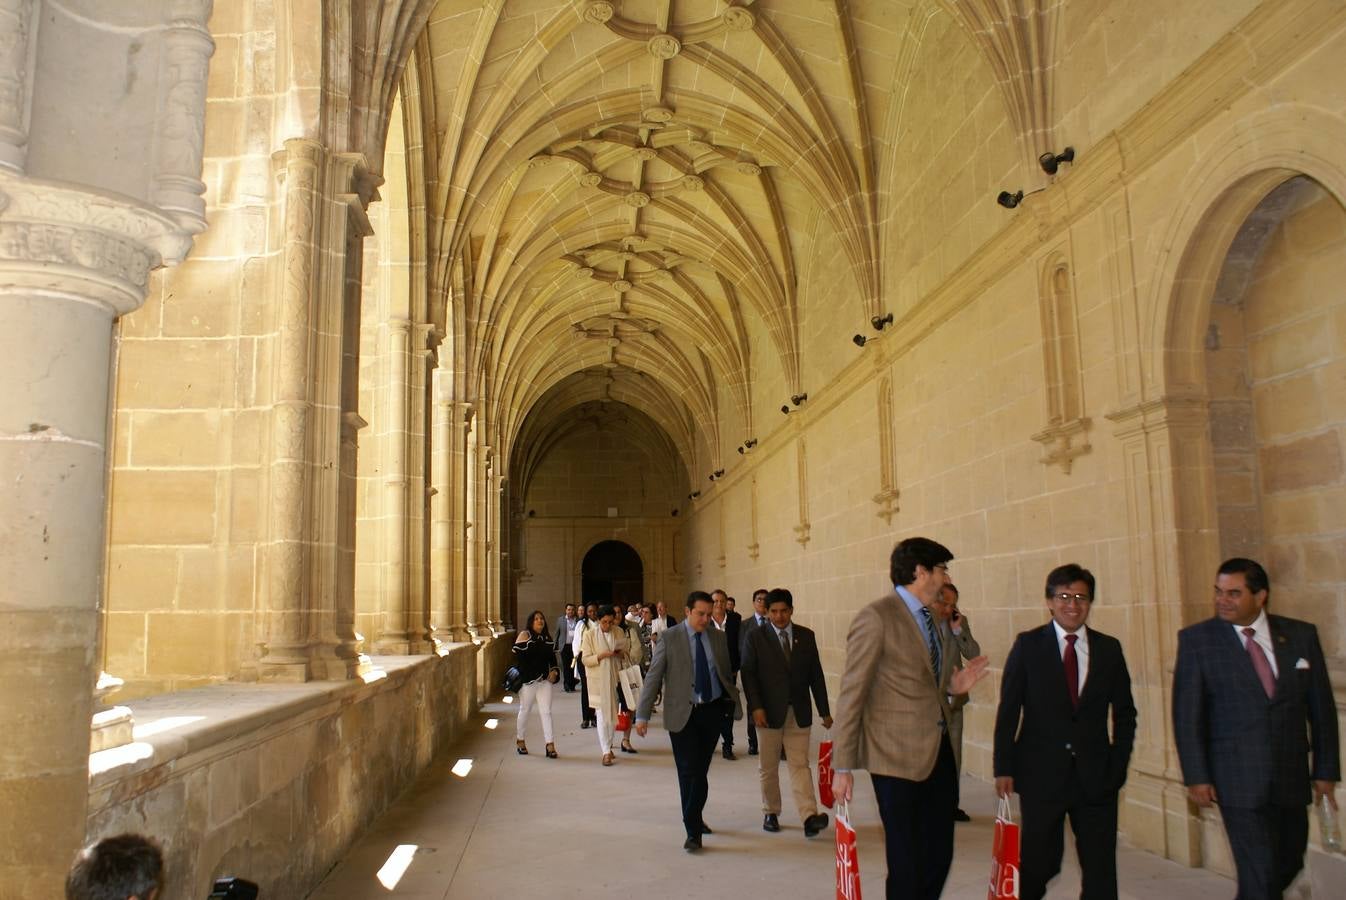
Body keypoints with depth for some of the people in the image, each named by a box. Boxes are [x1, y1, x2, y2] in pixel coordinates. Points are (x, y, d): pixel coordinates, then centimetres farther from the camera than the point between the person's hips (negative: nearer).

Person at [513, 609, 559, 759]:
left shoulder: (548, 636, 10)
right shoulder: (524, 635, -6)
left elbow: (552, 656, 18)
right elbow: (517, 654, -13)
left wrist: (554, 671, 3)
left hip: (545, 680, 4)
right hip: (528, 680, -4)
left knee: (546, 712, 0)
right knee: (525, 710, 10)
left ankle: (550, 745, 0)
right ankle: (519, 740, 28)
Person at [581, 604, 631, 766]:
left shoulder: (620, 632, 5)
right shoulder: (590, 634, -4)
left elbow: (626, 654, 16)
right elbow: (585, 659, -5)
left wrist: (622, 654, -8)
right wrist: (601, 655, -20)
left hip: (615, 678, 3)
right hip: (598, 680, -3)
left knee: (612, 713, 9)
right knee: (602, 714, -8)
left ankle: (607, 745, 26)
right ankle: (606, 752, -8)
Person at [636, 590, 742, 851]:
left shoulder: (718, 638, 6)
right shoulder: (669, 639, -5)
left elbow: (727, 674, 13)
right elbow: (653, 678, -6)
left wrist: (734, 703, 7)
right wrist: (642, 715, -10)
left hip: (712, 711, 3)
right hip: (683, 713, -3)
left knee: (701, 770, 9)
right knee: (689, 772, -3)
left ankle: (695, 818, 29)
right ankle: (693, 831, 5)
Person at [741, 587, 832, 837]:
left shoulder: (806, 636, 5)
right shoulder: (756, 637, -2)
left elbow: (816, 674, 7)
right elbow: (748, 673, -5)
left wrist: (825, 711, 6)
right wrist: (755, 707, -15)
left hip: (799, 712, 1)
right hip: (769, 711, -1)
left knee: (800, 764, -3)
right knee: (768, 767, 10)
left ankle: (809, 816, -9)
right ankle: (770, 813, 24)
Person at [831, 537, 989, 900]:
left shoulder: (929, 618, 12)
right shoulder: (877, 617, -13)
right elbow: (852, 694, -13)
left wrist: (953, 685, 3)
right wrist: (843, 766, -13)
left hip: (940, 751, 8)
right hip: (899, 755, -8)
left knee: (940, 855, 14)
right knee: (908, 862, 4)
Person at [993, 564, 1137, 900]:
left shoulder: (1109, 648, 5)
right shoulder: (1028, 645, -2)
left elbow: (1125, 713, 12)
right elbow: (1008, 711, -2)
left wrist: (1118, 765, 3)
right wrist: (1004, 768, -6)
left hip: (1096, 776, 2)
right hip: (1041, 775, -2)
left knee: (1101, 872, 6)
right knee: (1039, 866, 6)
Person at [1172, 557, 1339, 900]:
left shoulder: (1301, 635, 3)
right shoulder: (1196, 639, -6)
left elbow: (1321, 708, 9)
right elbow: (1186, 714, -5)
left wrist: (1326, 769, 8)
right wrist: (1196, 776, -9)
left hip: (1292, 779, 4)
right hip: (1239, 780, -4)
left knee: (1289, 866, 16)